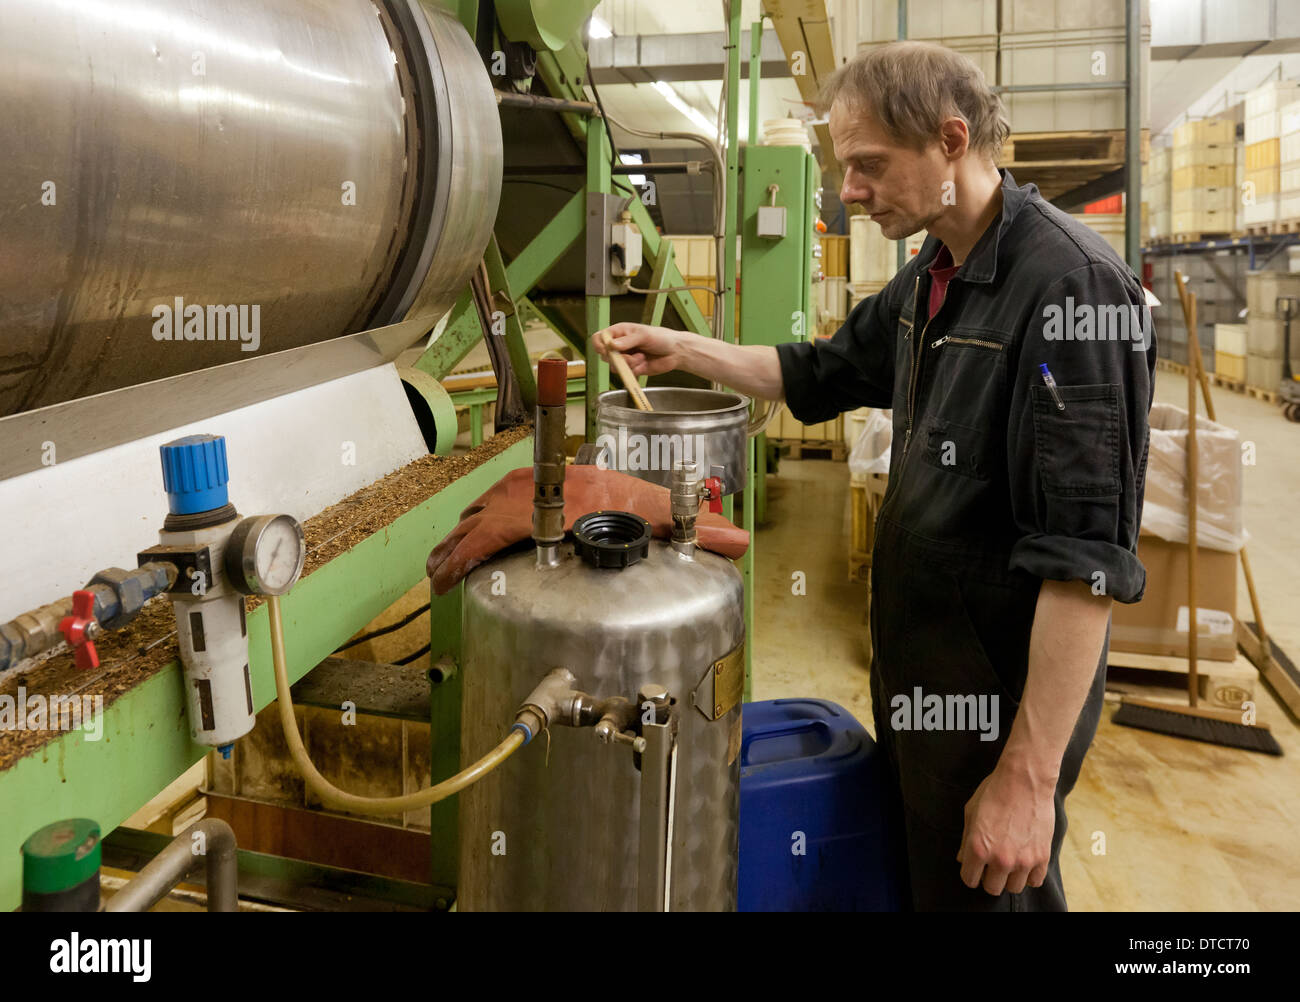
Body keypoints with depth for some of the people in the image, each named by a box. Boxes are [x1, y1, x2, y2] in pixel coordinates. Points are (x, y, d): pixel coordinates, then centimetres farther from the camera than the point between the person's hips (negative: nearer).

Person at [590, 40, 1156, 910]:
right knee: (918, 877, 23)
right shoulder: (931, 278, 7)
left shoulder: (1071, 284, -22)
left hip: (1001, 703, -8)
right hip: (916, 675, 8)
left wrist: (1030, 776, -25)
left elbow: (1089, 554, -26)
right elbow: (822, 375, 21)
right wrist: (682, 350, 13)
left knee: (987, 891, 9)